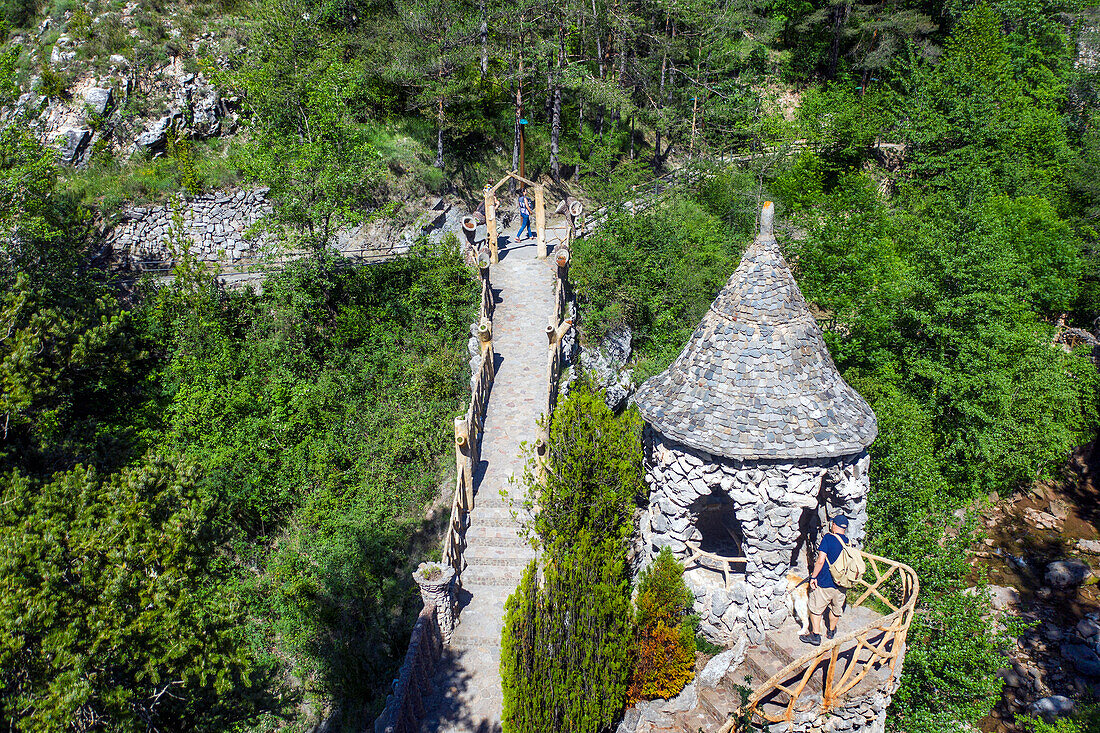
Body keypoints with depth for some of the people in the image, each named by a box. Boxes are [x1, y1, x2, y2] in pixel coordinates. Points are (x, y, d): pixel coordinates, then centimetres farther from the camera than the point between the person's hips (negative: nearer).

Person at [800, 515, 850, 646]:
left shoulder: (828, 538, -16)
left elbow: (820, 561, -21)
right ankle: (831, 631, 40)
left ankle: (816, 635, 13)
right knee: (836, 609, 23)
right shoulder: (848, 542, 0)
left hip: (824, 583, -6)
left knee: (815, 608, 10)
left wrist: (813, 577, -12)